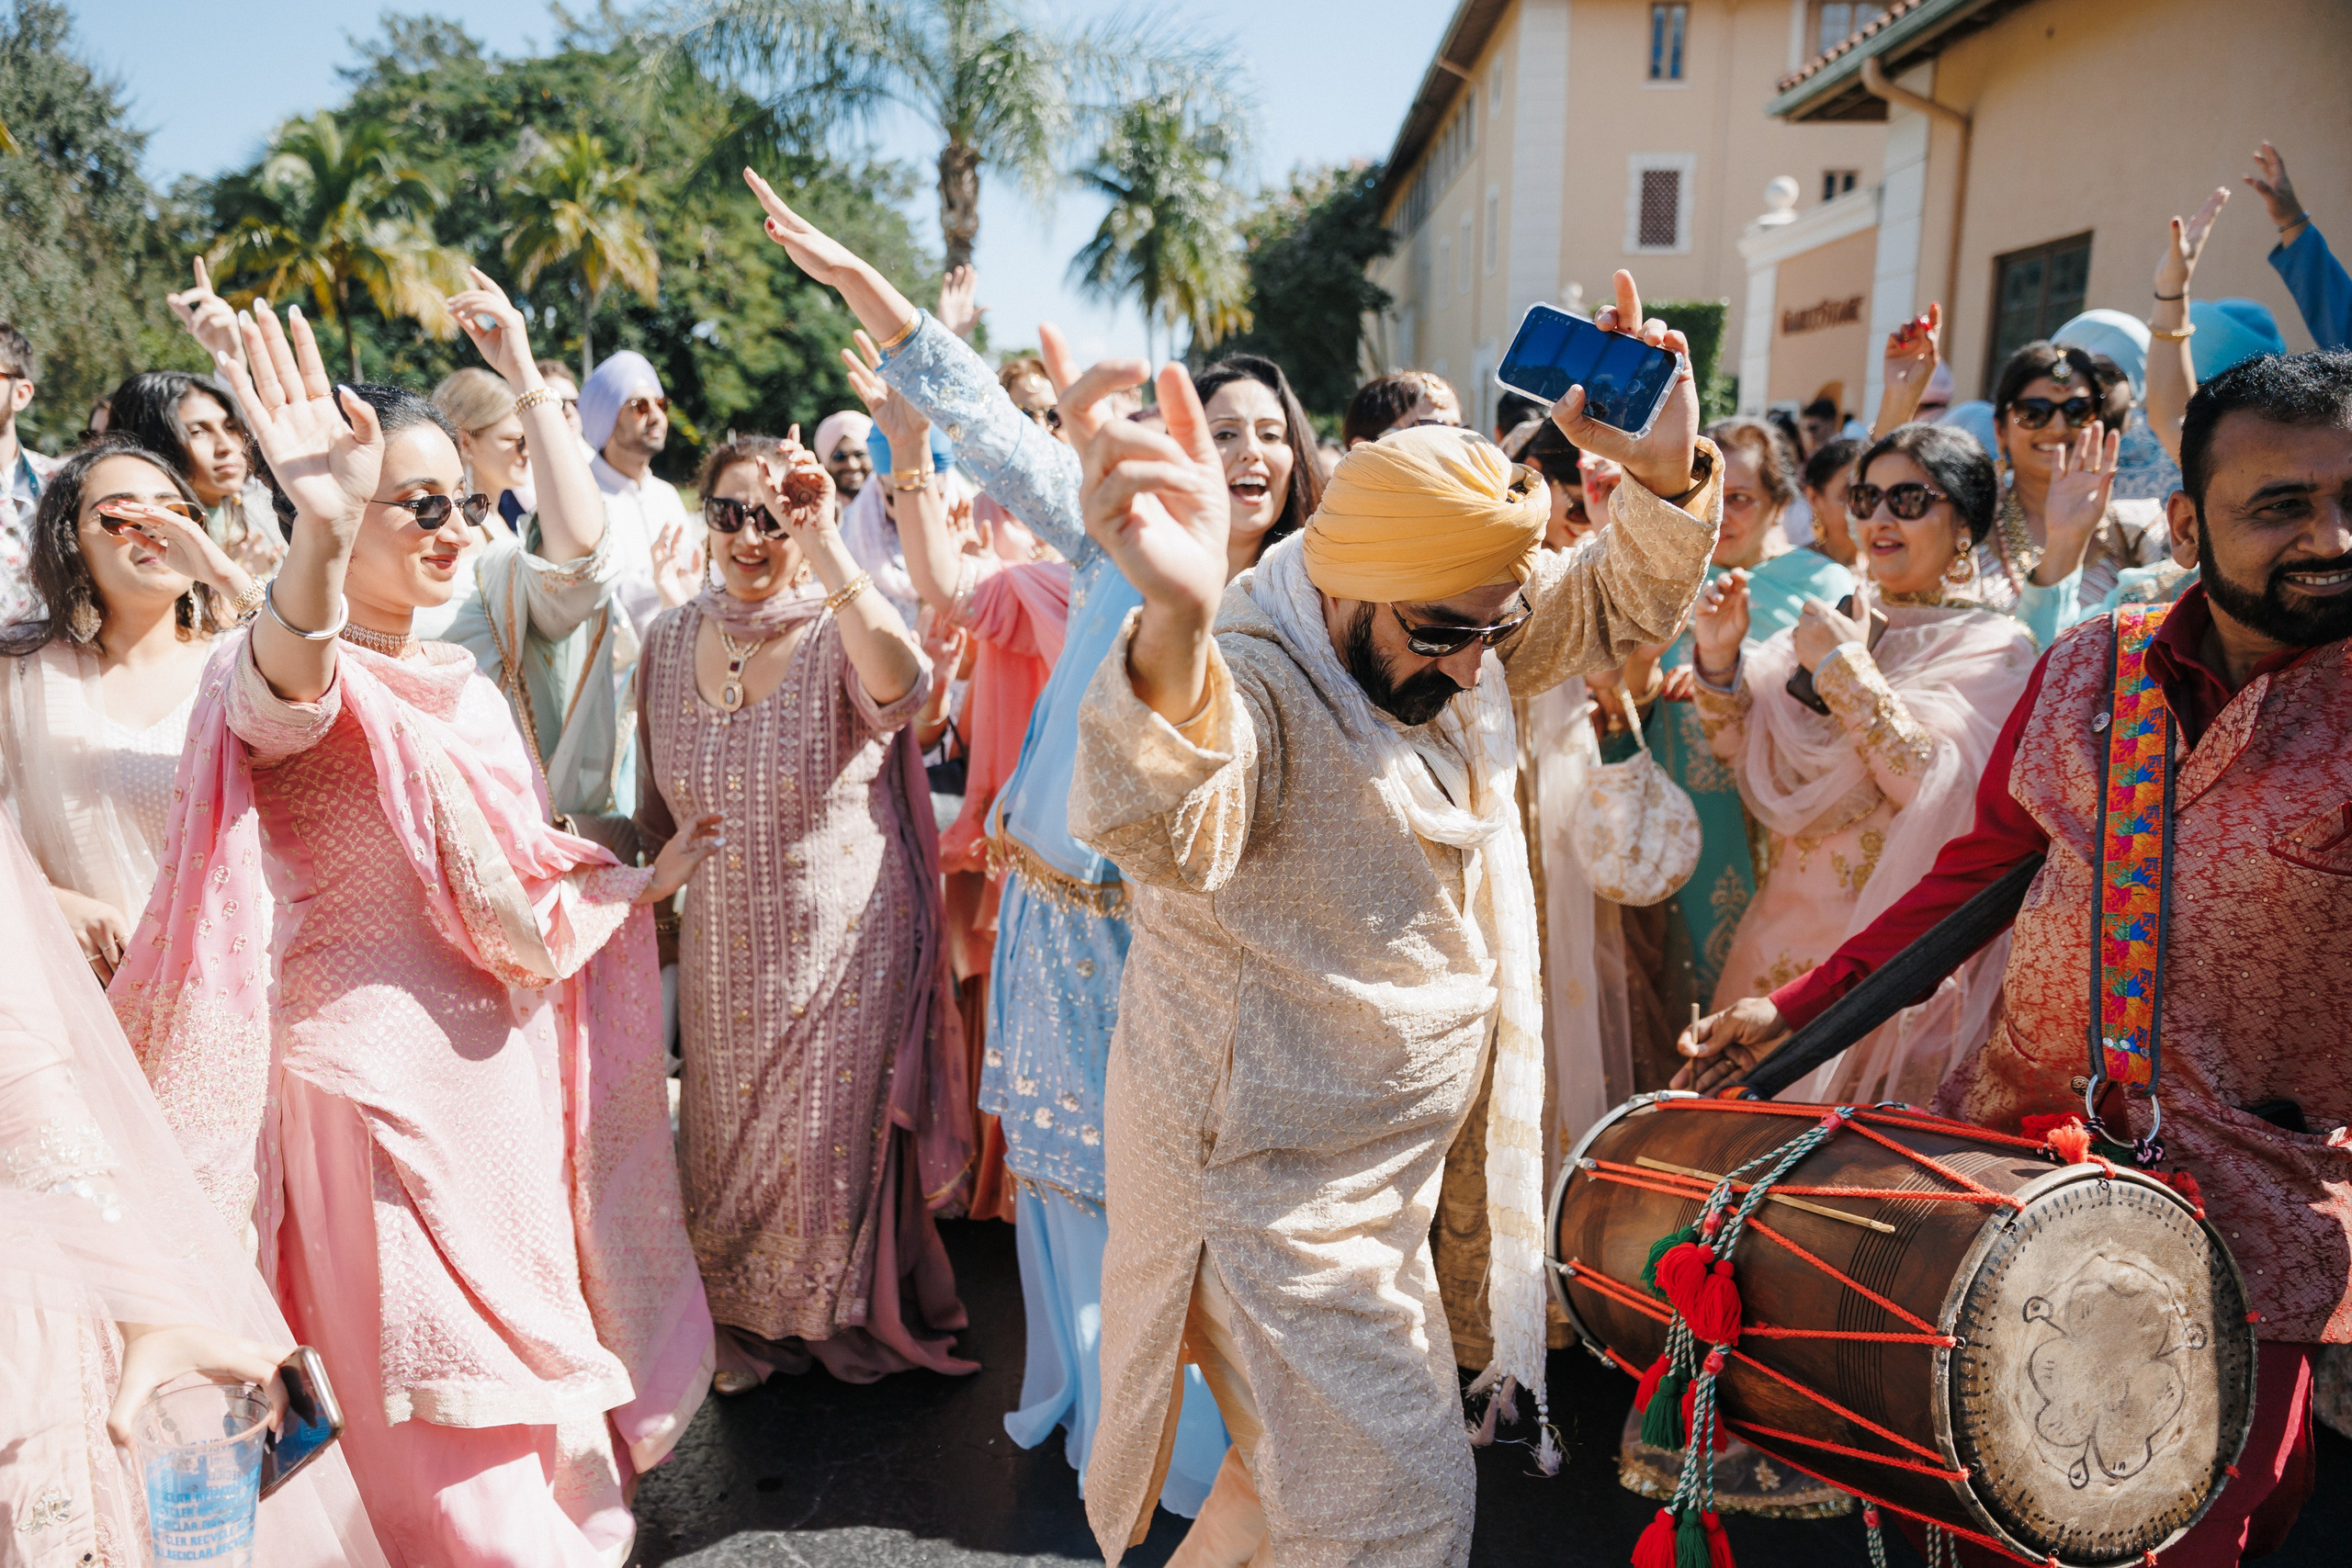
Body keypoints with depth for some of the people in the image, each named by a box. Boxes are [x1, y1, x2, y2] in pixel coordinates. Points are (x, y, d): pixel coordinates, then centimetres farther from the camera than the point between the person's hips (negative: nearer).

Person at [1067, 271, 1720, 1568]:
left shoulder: (1447, 643, -1)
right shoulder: (1249, 681, -28)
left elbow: (1618, 606, 6)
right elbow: (1162, 826, -49)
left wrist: (1665, 469, -14)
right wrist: (1176, 626, -70)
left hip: (1394, 1160, 9)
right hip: (1276, 1176, -8)